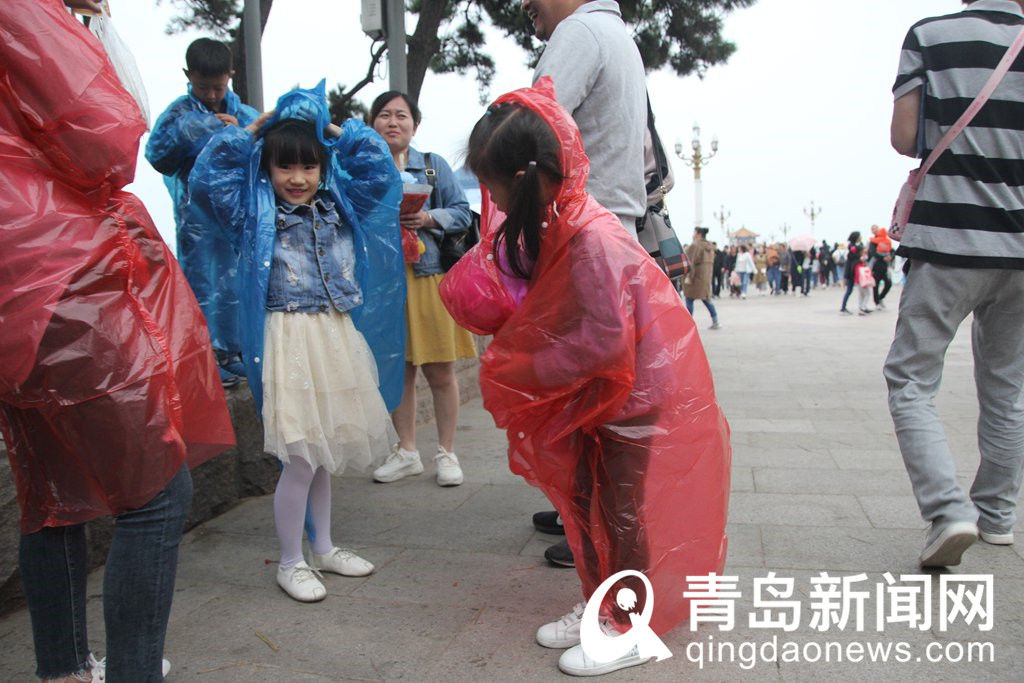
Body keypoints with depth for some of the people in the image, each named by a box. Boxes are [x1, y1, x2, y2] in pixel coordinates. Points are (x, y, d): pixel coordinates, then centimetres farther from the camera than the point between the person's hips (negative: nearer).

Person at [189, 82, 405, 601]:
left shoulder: (339, 205, 11)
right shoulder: (254, 213, 0)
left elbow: (380, 171, 9)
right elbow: (205, 179, -10)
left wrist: (339, 130, 7)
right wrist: (248, 132, -4)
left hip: (339, 336, 5)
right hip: (290, 339, -5)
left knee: (325, 454, 16)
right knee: (301, 457, -3)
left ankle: (323, 548, 31)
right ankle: (290, 562, 16)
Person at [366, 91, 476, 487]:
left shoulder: (434, 165, 9)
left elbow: (462, 213, 5)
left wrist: (428, 219, -12)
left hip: (430, 277, -1)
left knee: (440, 372, 2)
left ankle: (446, 453, 17)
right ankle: (406, 452, 23)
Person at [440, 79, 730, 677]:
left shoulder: (592, 238, -29)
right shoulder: (551, 225, 2)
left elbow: (606, 338, -31)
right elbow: (543, 309, 10)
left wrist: (533, 369, -21)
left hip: (635, 389, -9)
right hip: (593, 392, 9)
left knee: (621, 508, 3)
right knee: (582, 497, 17)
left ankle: (630, 632, 22)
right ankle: (598, 606, 35)